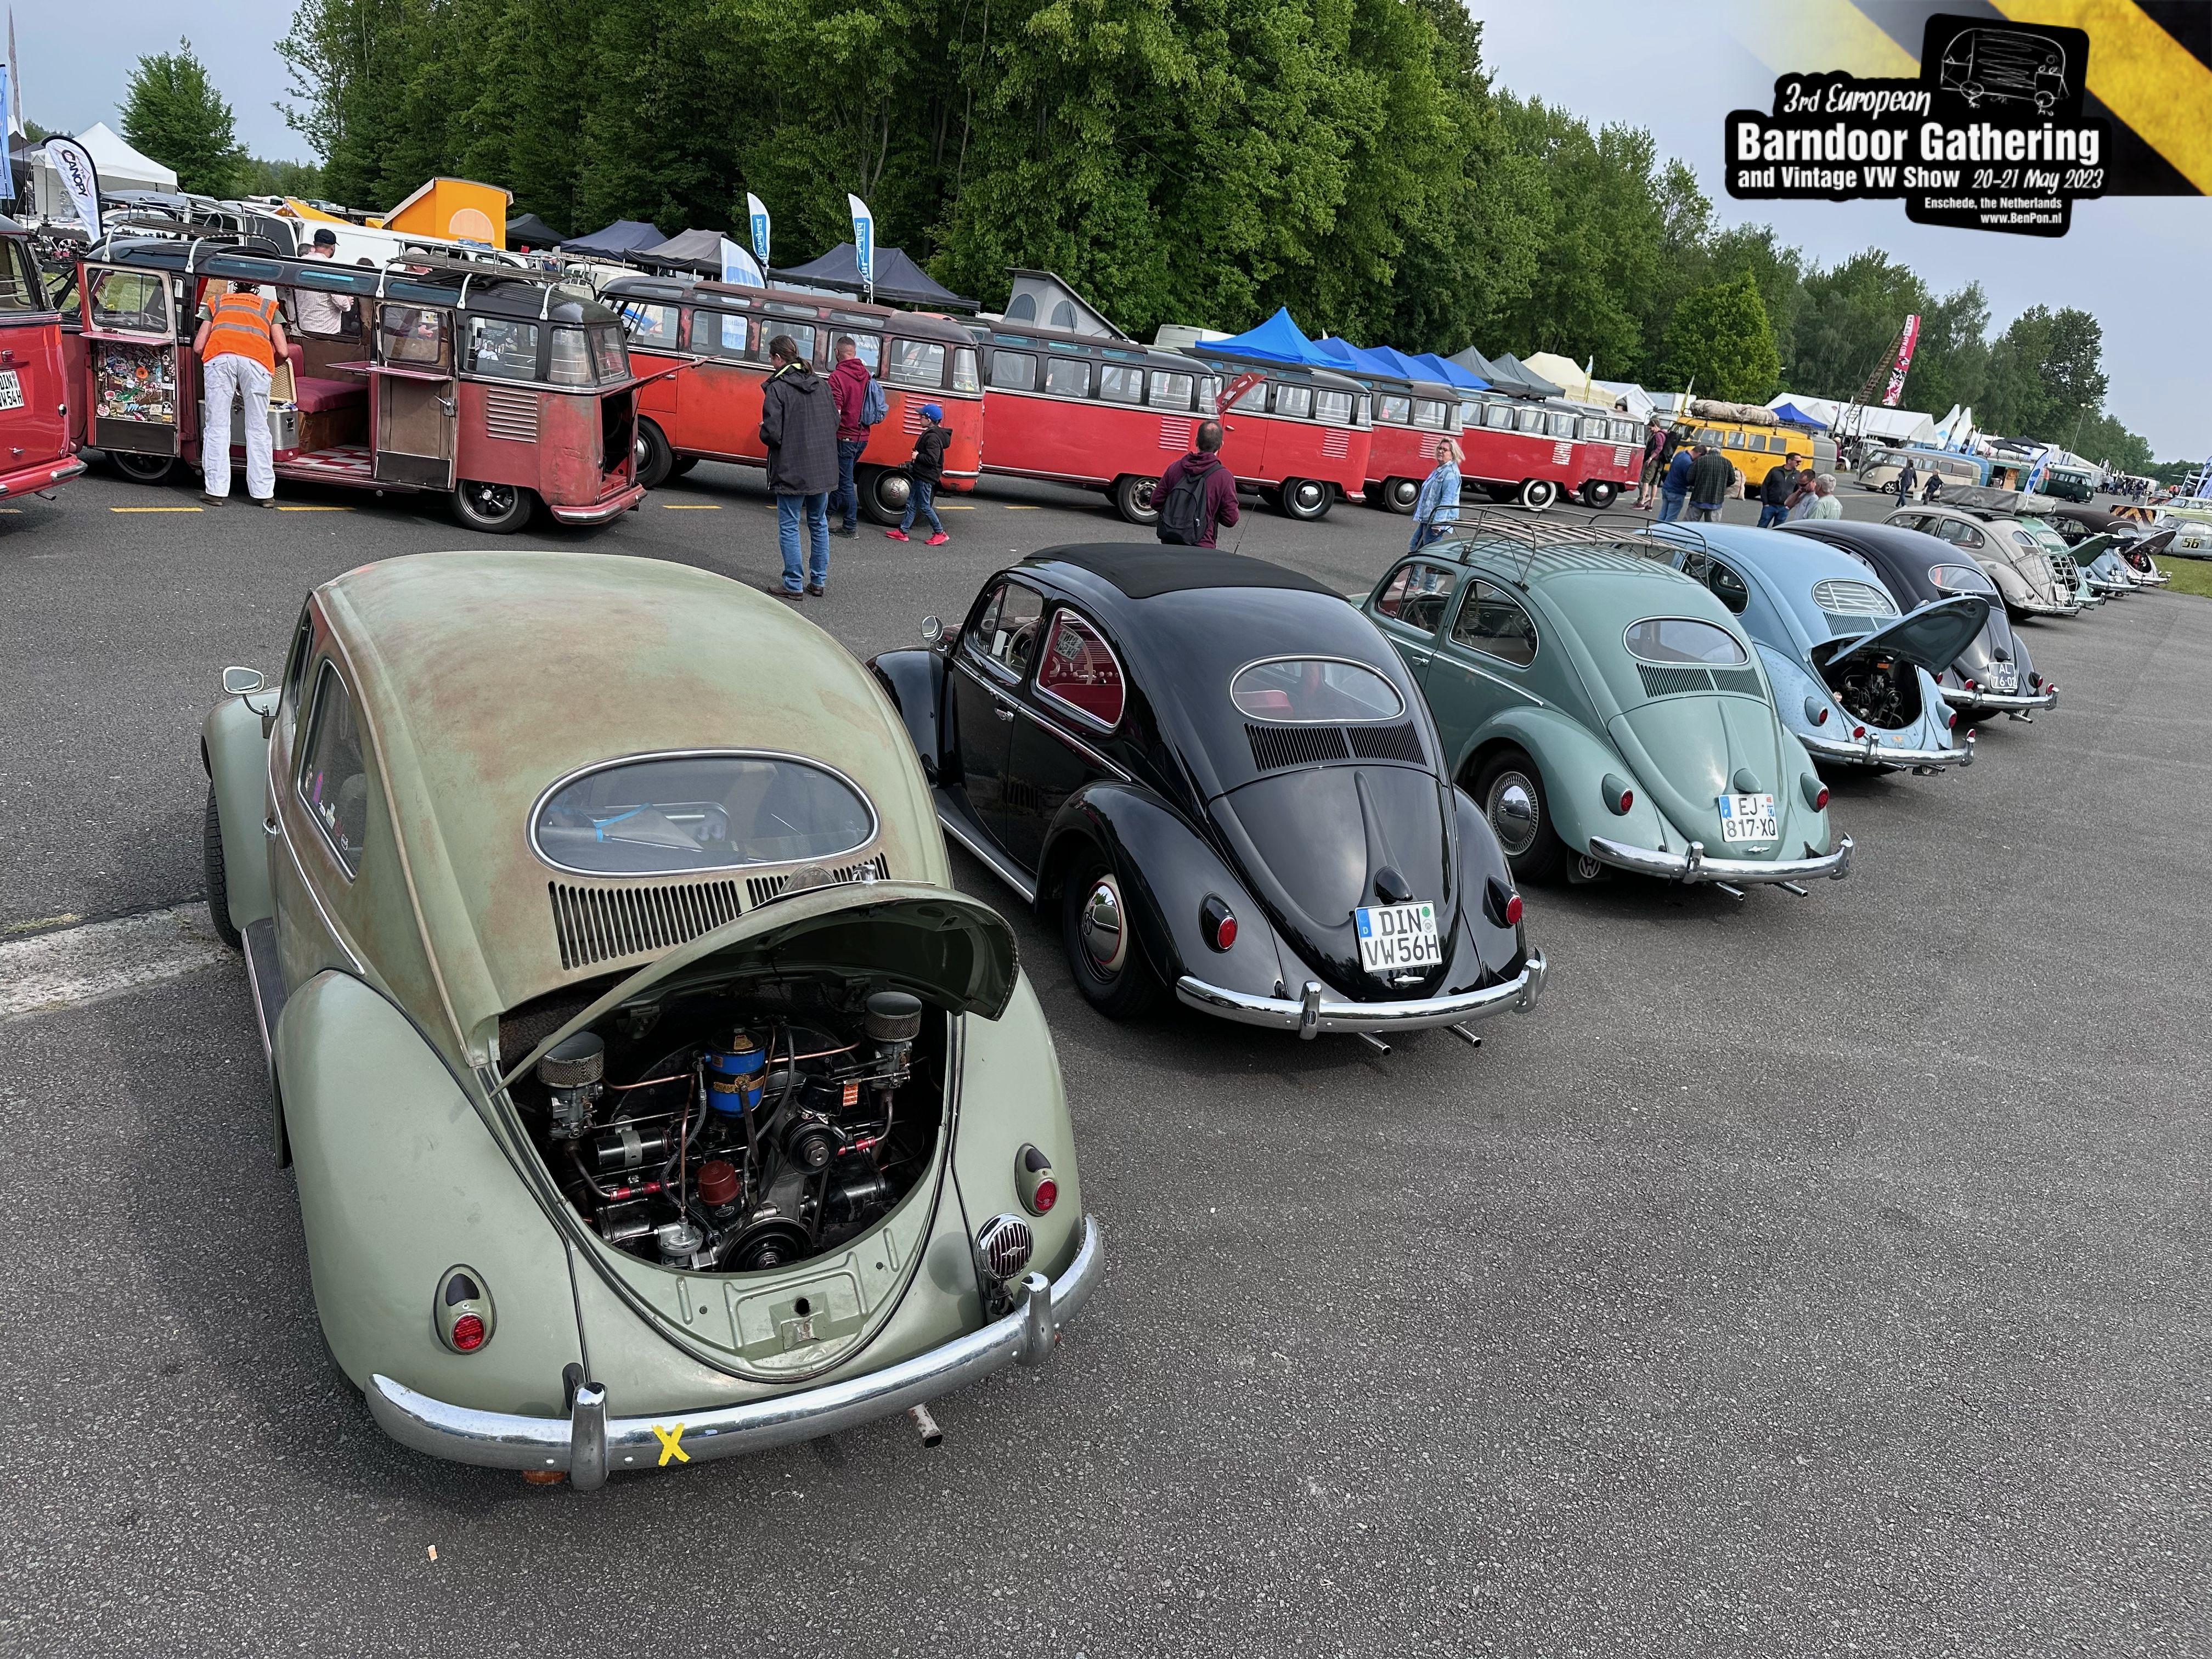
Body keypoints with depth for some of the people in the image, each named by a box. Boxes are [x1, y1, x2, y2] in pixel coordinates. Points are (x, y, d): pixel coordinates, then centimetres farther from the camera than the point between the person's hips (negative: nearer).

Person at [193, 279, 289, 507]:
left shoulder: (216, 303, 33)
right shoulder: (268, 307, 32)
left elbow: (198, 346, 22)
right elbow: (283, 351, 20)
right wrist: (269, 366, 39)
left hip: (219, 356, 0)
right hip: (256, 360, 0)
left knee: (216, 426, 5)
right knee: (258, 429, 6)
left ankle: (216, 490, 3)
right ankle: (264, 493, 4)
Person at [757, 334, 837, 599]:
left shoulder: (777, 388, -14)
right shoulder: (819, 383, 5)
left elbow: (772, 434, -18)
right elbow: (835, 422, 9)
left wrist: (763, 429, 3)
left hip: (792, 471, -6)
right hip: (823, 469, 6)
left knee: (789, 527, 4)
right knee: (819, 523, 17)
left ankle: (794, 585, 8)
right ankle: (818, 581, 24)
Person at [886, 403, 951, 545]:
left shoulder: (933, 437, -20)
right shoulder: (929, 434, 11)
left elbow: (933, 459, -27)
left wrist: (918, 456, -17)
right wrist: (917, 456, 7)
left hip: (926, 478, -10)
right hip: (921, 475, 10)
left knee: (924, 506, -2)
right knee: (911, 503, 11)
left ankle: (940, 533, 7)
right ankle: (903, 531, 15)